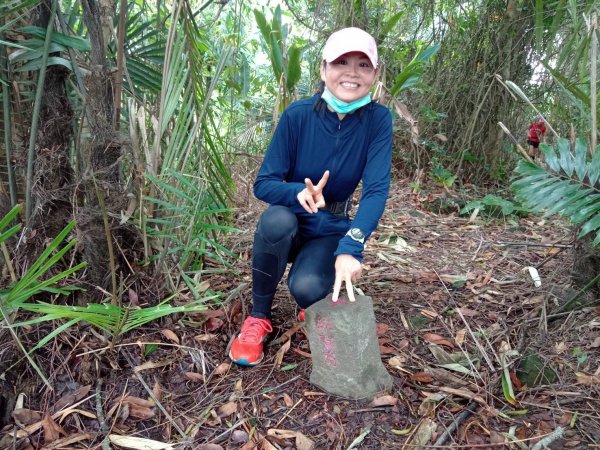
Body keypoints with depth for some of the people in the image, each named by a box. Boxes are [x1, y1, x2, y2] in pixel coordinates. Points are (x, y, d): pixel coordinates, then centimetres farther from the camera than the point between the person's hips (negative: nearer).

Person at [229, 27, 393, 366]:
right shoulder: (298, 115, -16)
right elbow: (264, 184, -16)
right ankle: (259, 317, -11)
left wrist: (350, 248, -38)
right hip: (287, 227, 1)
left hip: (331, 232, 0)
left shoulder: (378, 119, -14)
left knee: (306, 289, -29)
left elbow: (377, 190, -23)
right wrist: (299, 193, -38)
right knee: (277, 219, -35)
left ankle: (318, 304, 12)